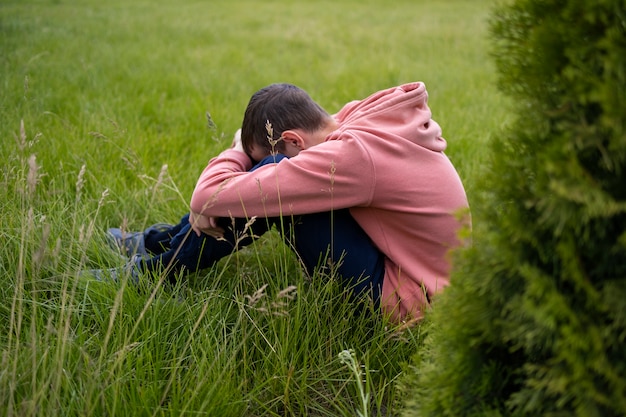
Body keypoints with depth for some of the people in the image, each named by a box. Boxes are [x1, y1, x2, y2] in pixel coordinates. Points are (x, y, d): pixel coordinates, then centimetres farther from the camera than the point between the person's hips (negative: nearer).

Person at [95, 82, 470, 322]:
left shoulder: (352, 155, -29)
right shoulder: (368, 115, -3)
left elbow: (211, 196, -27)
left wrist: (239, 151, -5)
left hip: (405, 301, -9)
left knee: (269, 181, -16)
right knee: (267, 179, 7)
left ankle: (160, 269, 1)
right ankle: (168, 241, 20)